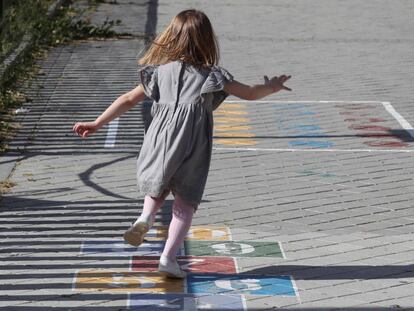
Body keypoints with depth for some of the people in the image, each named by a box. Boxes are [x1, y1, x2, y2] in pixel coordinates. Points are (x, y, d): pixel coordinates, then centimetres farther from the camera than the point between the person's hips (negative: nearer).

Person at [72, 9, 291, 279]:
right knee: (186, 204, 10)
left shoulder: (160, 71, 13)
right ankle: (169, 258, 0)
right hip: (193, 151, -2)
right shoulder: (211, 75, 7)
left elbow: (128, 100, 13)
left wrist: (97, 124, 18)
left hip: (160, 143, 2)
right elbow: (250, 93, 13)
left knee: (158, 187, 26)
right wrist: (272, 87, 33)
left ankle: (147, 217, -4)